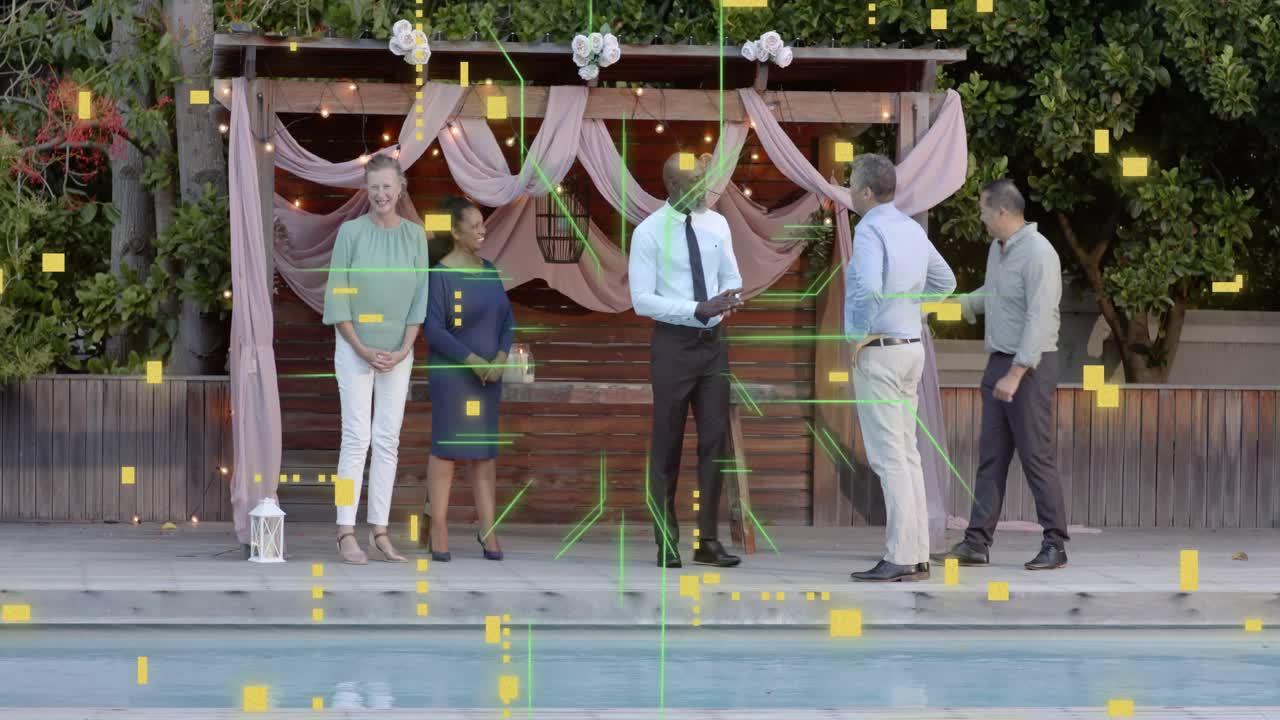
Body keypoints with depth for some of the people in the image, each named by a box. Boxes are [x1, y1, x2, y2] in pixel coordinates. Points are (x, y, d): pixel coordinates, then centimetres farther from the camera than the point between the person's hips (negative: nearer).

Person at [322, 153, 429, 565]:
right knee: (357, 437, -7)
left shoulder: (414, 235, 2)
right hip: (355, 347, -3)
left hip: (397, 350, 3)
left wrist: (403, 350, -6)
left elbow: (420, 297, 3)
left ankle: (379, 531, 6)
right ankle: (346, 534, -7)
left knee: (388, 440, 3)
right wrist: (362, 349, -11)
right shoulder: (351, 232, -6)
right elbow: (336, 296, -7)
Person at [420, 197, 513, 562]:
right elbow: (433, 330, -15)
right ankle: (437, 530, 0)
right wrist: (472, 360, -17)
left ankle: (488, 530, 9)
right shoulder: (441, 274, -11)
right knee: (446, 447, -4)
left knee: (485, 450, 7)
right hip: (451, 374, -6)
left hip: (489, 374, 6)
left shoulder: (489, 271, 9)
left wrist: (500, 358, -6)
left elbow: (507, 319, 10)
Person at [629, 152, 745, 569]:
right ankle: (666, 542, 13)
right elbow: (642, 300, -13)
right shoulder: (649, 233, -10)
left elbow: (731, 277, 14)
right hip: (673, 343, -4)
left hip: (713, 342, 4)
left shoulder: (716, 224, 5)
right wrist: (698, 309, -23)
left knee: (715, 439, 3)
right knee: (668, 444, 4)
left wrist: (731, 297, -11)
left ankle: (707, 541, 10)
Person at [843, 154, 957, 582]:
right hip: (909, 349, 9)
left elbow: (868, 289, -34)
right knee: (906, 454, 10)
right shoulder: (913, 230, 10)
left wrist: (859, 336, -18)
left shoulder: (869, 231, -18)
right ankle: (917, 555, 10)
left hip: (876, 353, -9)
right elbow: (944, 283, 24)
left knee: (888, 456, -8)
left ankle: (901, 558, -9)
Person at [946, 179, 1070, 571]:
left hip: (1029, 367, -9)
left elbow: (1040, 319, -25)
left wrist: (1016, 374, -27)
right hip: (999, 363, 9)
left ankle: (1055, 544, 0)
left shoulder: (1037, 253, -19)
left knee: (1036, 455, -6)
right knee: (991, 454, 5)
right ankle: (977, 541, 4)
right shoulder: (998, 249, 10)